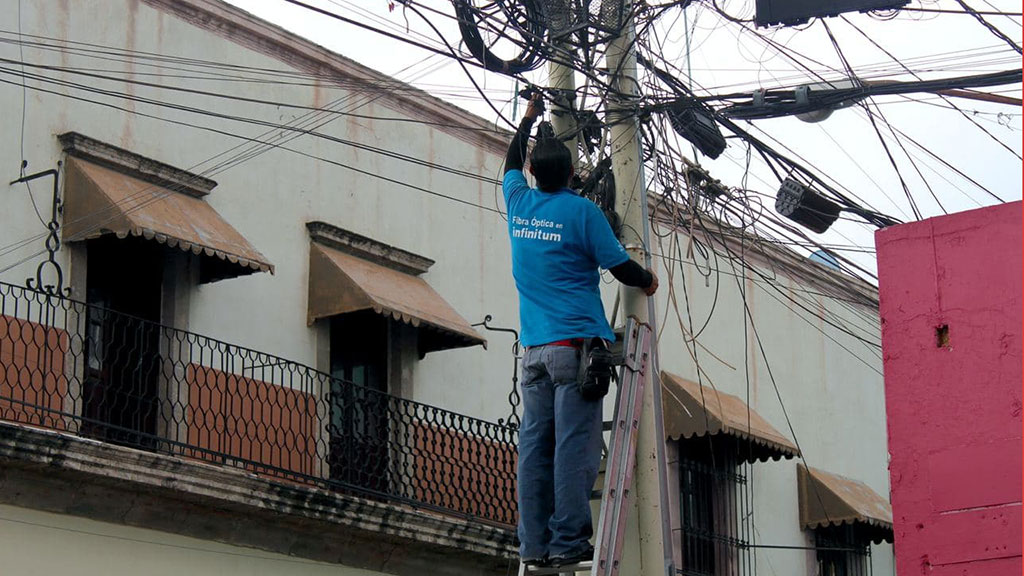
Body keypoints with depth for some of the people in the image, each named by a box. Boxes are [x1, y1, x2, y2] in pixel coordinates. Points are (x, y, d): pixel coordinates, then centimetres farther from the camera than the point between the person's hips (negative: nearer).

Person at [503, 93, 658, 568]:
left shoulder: (518, 203, 10)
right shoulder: (582, 211, -4)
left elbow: (512, 164, 32)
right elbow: (620, 267, 1)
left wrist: (528, 118, 45)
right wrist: (648, 281, 22)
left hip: (535, 348, 6)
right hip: (577, 342, -5)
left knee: (535, 444, 3)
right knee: (574, 445, -8)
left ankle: (534, 544, 1)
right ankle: (567, 543, -12)